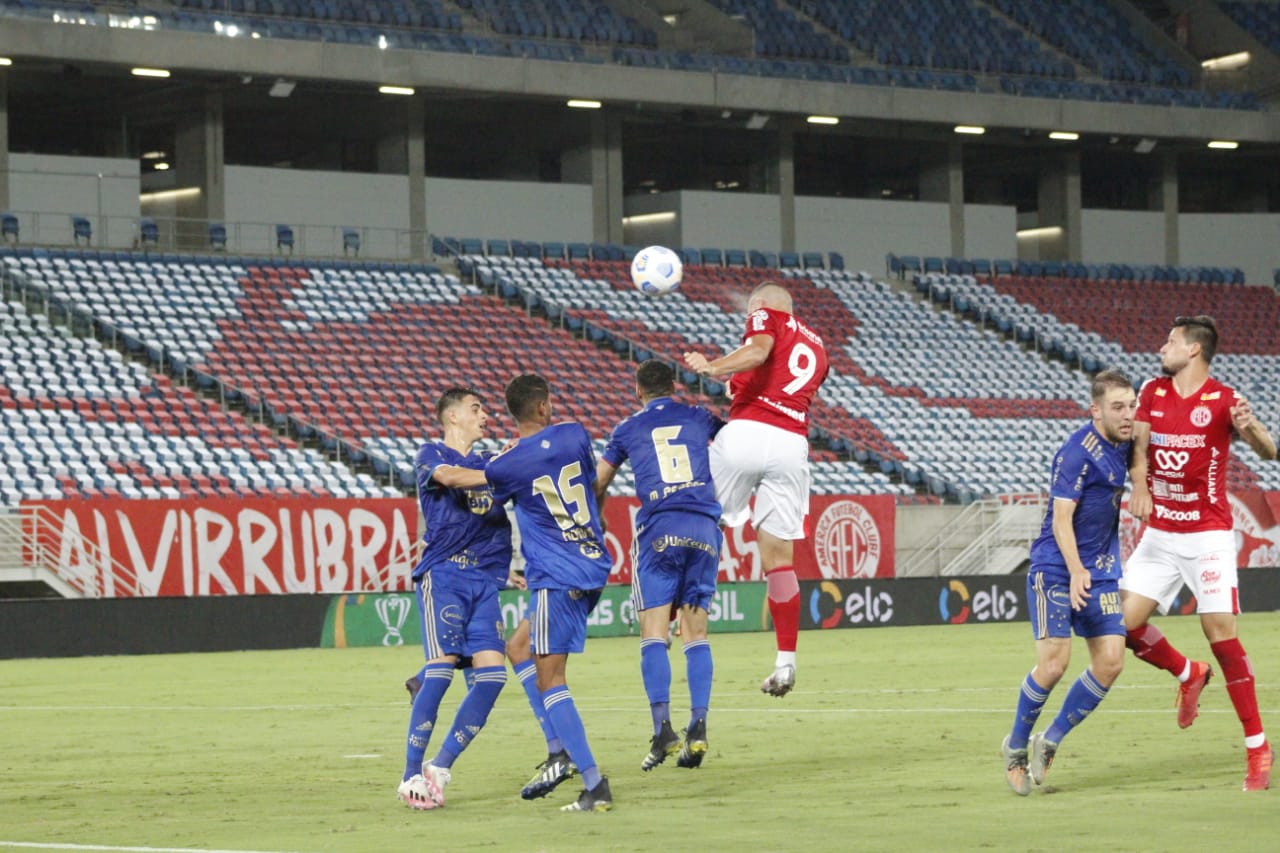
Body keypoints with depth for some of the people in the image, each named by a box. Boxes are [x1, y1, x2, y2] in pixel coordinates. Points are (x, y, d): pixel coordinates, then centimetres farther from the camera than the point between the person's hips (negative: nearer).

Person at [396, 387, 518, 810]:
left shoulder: (488, 465, 23)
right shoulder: (431, 454, 5)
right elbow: (449, 476, -19)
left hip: (484, 581, 6)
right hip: (443, 574, -6)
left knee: (491, 672, -9)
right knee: (443, 665, -19)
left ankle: (441, 766, 0)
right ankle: (412, 774, -14)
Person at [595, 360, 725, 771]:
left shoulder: (627, 429, 14)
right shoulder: (698, 418, 16)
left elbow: (597, 484, 20)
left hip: (658, 528, -2)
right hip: (704, 528, 2)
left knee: (654, 632, -3)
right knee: (696, 632, 6)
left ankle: (662, 727, -18)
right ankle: (697, 727, -4)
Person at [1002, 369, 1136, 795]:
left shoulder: (1122, 446, 7)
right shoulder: (1077, 452, -16)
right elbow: (1061, 518, -21)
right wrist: (1076, 572, -31)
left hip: (1100, 573, 7)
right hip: (1056, 569, -7)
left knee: (1110, 661, -5)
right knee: (1054, 662, -13)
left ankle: (1050, 741, 11)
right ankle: (1016, 746, 10)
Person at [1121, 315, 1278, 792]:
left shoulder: (1223, 400, -9)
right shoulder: (1153, 392, 6)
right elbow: (1139, 446, 3)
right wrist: (1139, 486, -17)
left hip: (1208, 534, -5)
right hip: (1159, 534, 5)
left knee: (1220, 632, -12)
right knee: (1126, 622, -3)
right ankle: (1189, 675, 27)